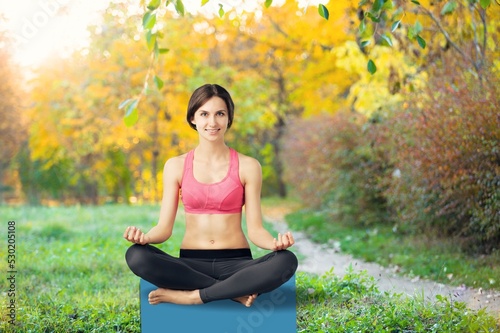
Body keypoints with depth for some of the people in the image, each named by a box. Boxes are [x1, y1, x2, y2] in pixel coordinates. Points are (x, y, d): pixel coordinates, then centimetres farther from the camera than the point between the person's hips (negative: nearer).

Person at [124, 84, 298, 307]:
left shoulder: (247, 166, 2)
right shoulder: (176, 166, 6)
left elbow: (255, 229, -1)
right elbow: (165, 227, 1)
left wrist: (275, 243, -23)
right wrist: (144, 237, -21)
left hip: (236, 262, -1)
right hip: (191, 264, 1)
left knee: (286, 261, -32)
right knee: (136, 256, -29)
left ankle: (192, 296, -23)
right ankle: (235, 292, -21)